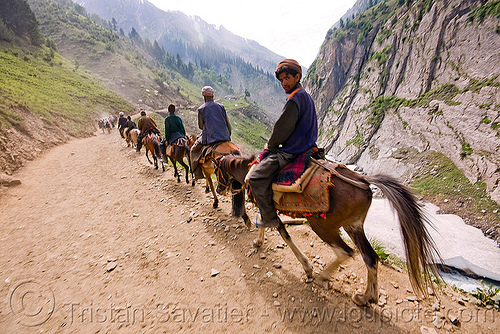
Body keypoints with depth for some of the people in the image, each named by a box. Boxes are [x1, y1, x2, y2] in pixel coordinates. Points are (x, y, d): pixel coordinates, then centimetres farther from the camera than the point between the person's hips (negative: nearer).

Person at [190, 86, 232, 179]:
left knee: (194, 150, 17)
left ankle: (198, 174, 14)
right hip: (225, 138, 3)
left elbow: (200, 126, 7)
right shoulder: (221, 106, 7)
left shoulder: (201, 109, -2)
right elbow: (228, 125, 8)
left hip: (210, 138, -3)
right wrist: (228, 136, 19)